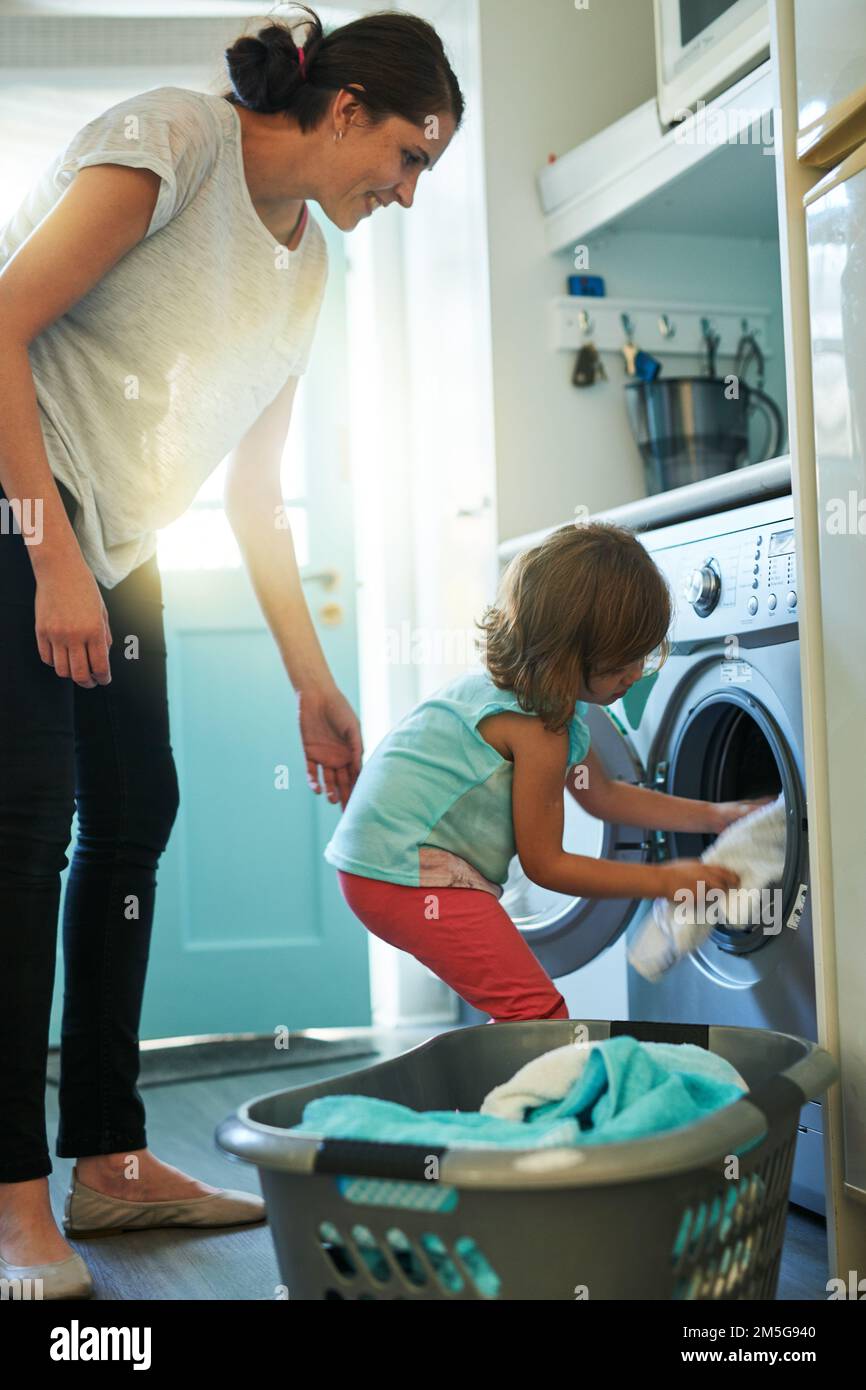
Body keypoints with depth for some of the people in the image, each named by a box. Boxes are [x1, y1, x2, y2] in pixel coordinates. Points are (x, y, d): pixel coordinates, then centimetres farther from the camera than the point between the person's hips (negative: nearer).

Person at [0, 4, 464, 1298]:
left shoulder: (305, 263, 12)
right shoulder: (174, 138, -12)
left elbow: (256, 490, 15)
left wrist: (314, 685, 13)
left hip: (114, 544, 9)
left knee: (133, 818, 3)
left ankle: (112, 1162, 10)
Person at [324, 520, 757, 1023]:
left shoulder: (556, 696, 8)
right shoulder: (538, 730, -22)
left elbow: (601, 794, 22)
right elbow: (544, 864, -12)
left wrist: (711, 815, 19)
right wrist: (665, 880, -7)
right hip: (406, 873, -11)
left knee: (524, 1007, 18)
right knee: (538, 1012, -16)